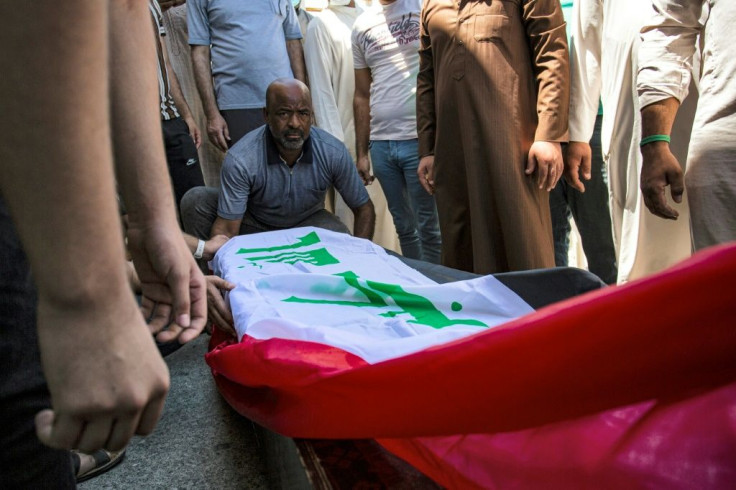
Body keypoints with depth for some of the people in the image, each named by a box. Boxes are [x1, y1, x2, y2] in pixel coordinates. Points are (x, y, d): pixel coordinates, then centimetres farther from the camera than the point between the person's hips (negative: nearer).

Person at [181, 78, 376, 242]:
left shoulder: (334, 153, -23)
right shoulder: (240, 160, -30)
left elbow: (364, 209, -11)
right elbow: (226, 229, -25)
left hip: (307, 222, 1)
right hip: (253, 224, 0)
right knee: (196, 200, -24)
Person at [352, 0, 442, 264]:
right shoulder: (362, 25, 15)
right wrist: (361, 154, 13)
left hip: (419, 140, -4)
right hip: (381, 143, 5)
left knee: (428, 227, 0)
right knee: (404, 226, 11)